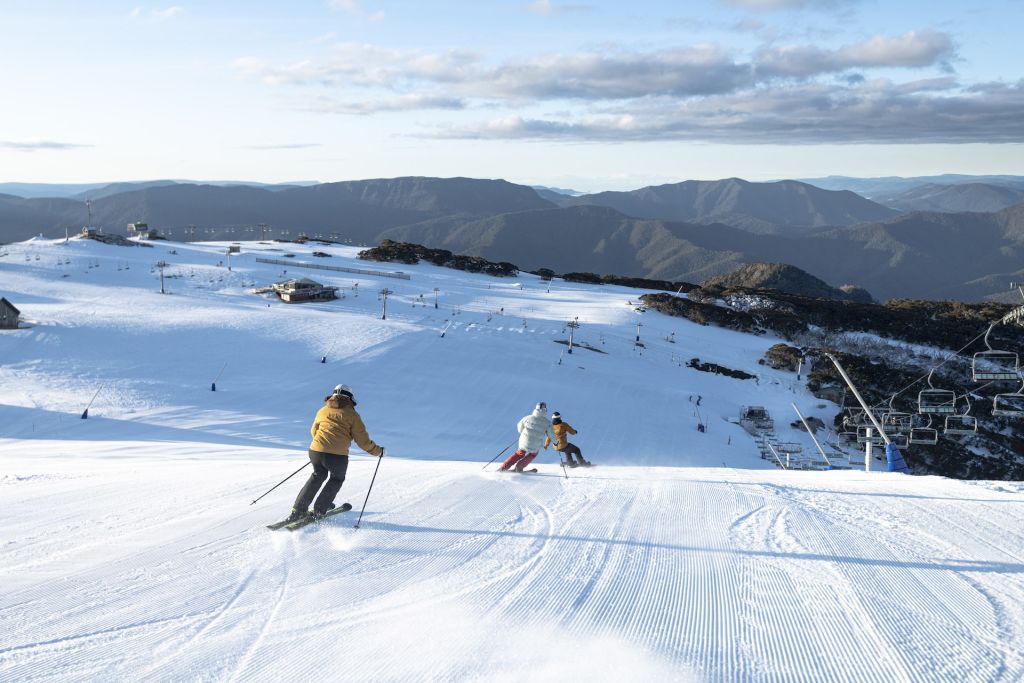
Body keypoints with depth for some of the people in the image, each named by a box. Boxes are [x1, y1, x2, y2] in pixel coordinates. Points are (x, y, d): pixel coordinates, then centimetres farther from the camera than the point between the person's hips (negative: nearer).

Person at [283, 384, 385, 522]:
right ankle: (319, 510, 20)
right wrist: (378, 451, 19)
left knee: (318, 476, 29)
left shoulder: (322, 411, 17)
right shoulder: (352, 415, 6)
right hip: (337, 456, -4)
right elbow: (363, 441, 5)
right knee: (337, 479, 25)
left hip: (315, 451, 4)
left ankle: (298, 510, 23)